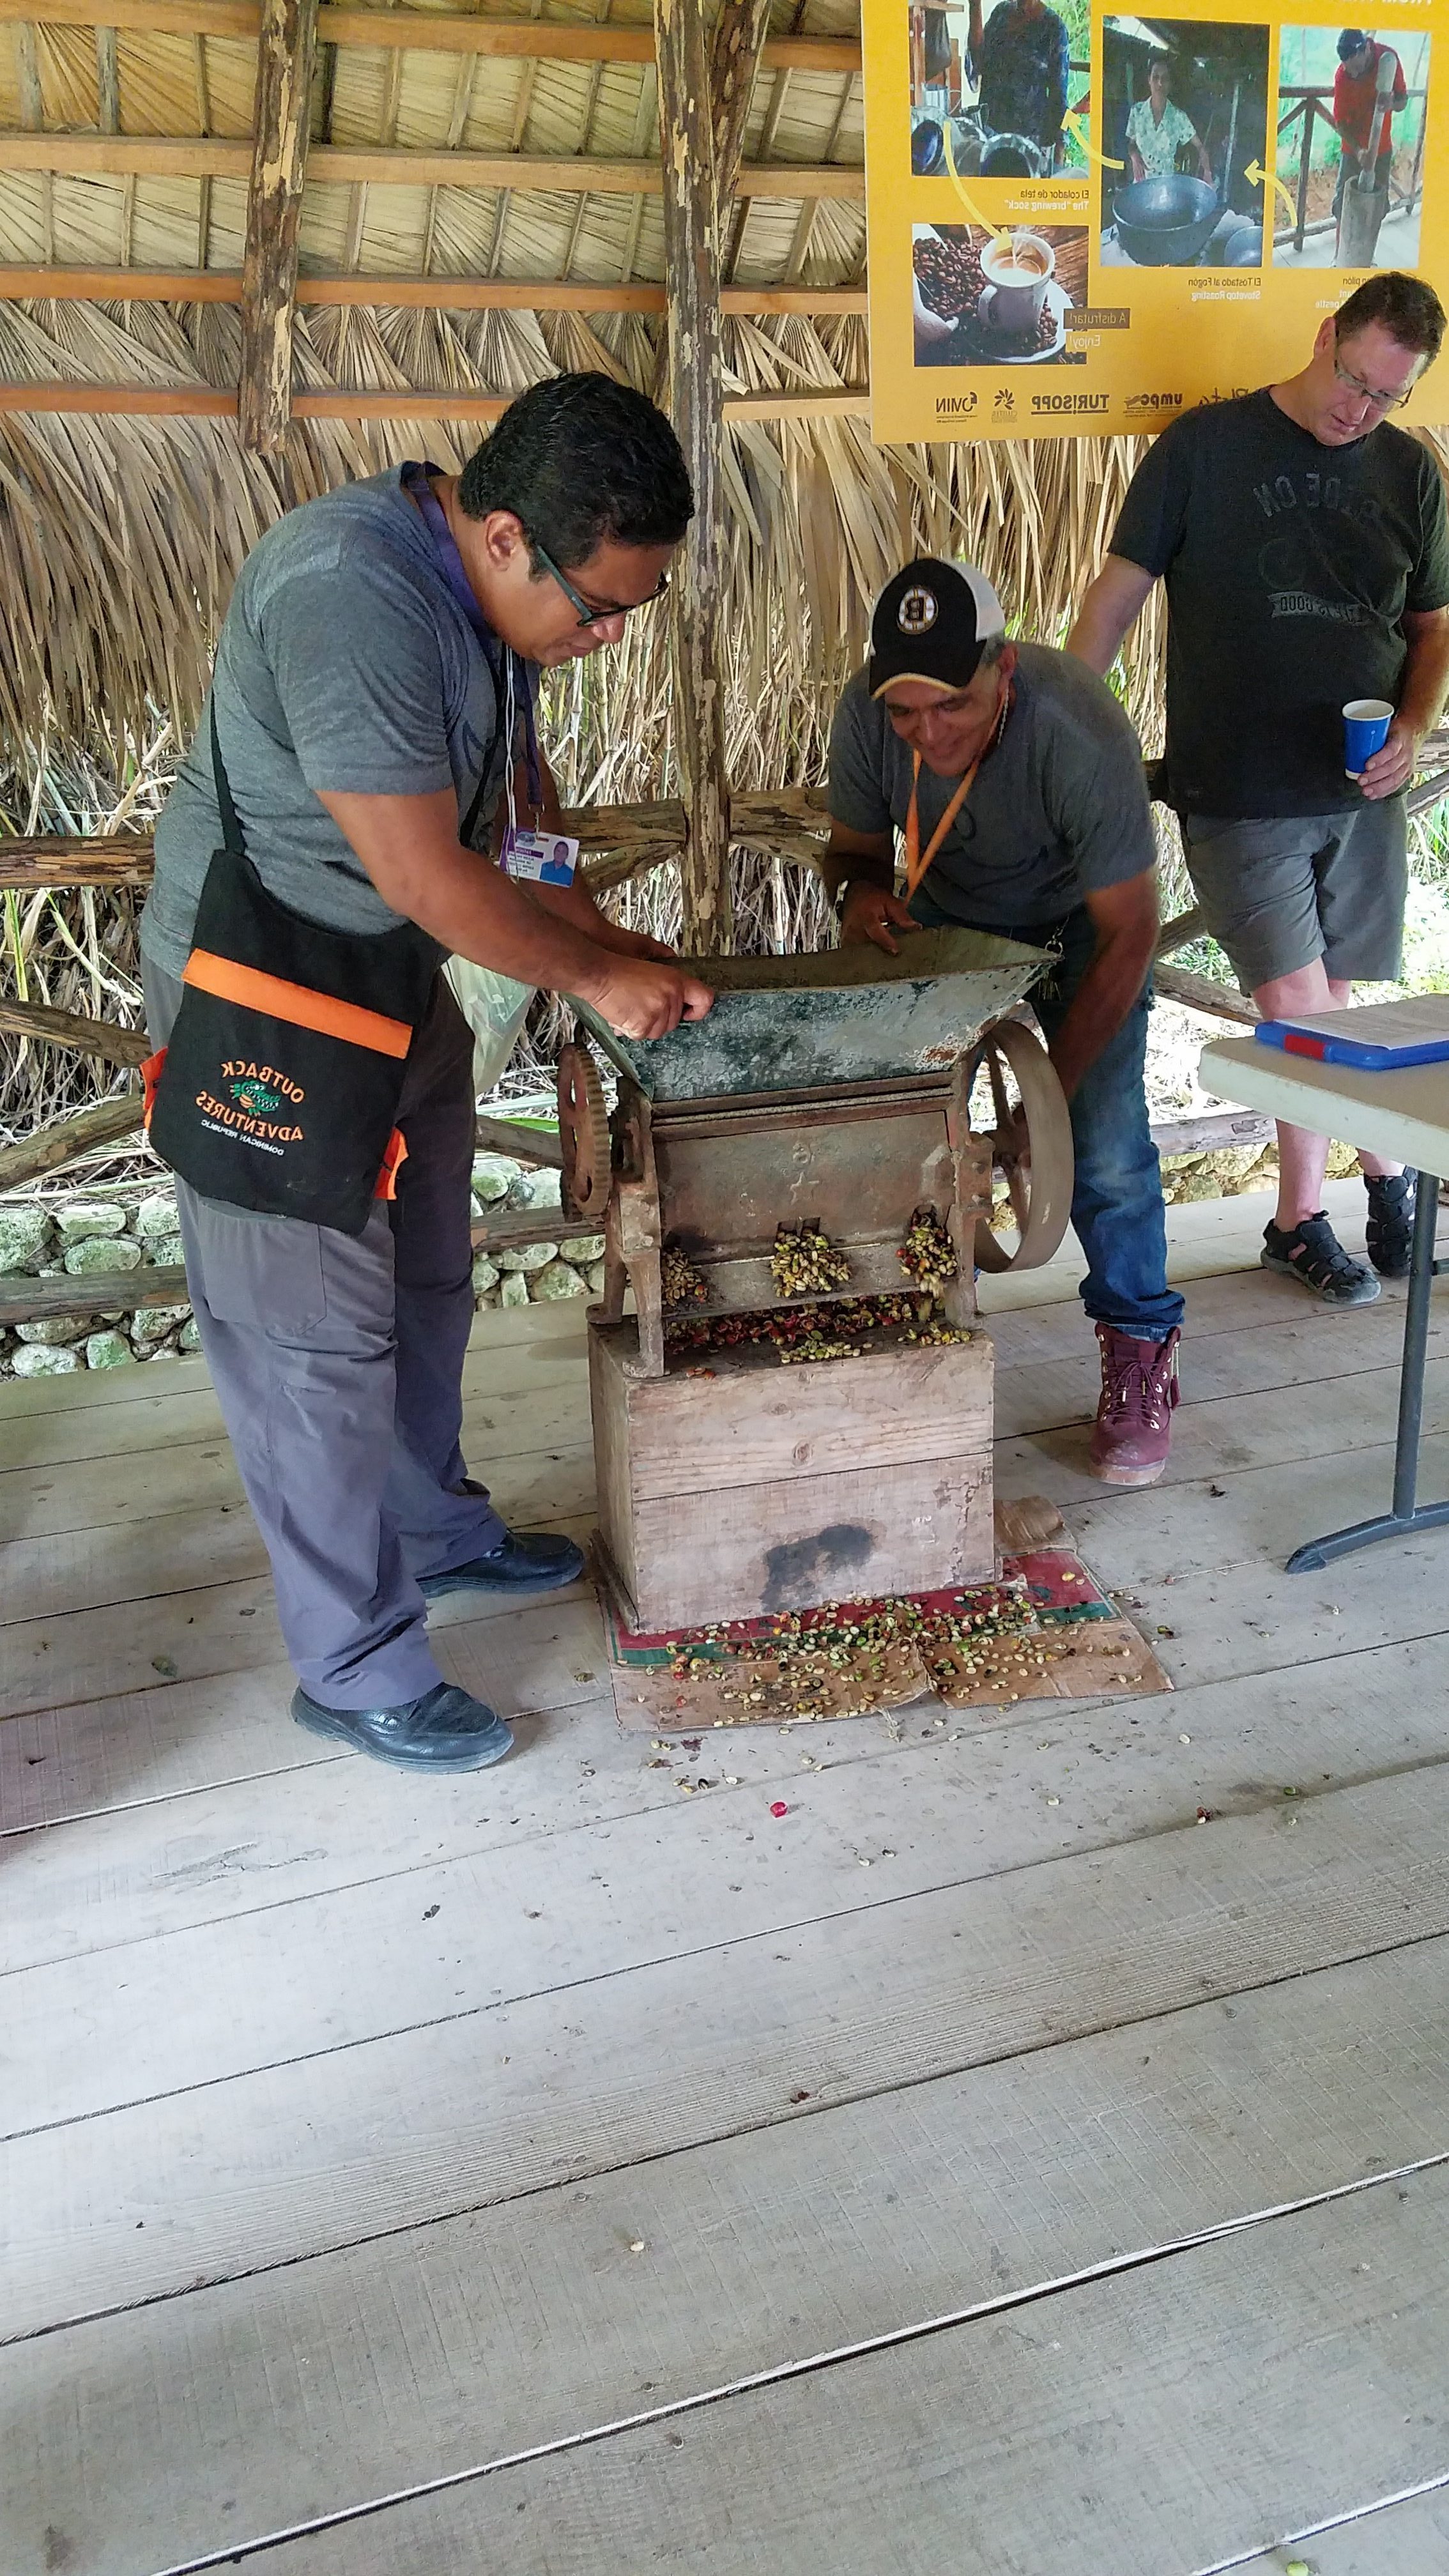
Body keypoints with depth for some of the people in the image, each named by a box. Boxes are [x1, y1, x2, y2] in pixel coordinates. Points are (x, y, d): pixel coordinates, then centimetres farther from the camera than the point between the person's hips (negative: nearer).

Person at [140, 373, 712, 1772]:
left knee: (425, 1282, 20)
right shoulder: (350, 596, -28)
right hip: (264, 989, -9)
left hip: (394, 975, 9)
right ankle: (358, 1669, 12)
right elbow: (424, 877, -27)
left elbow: (516, 782, 16)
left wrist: (590, 927, 4)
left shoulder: (497, 588, 2)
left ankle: (434, 1531, 41)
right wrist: (600, 977, -15)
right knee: (317, 1335, -2)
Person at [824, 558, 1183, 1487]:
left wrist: (1049, 1098, -34)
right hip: (948, 914, 4)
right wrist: (860, 890, -33)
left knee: (1104, 1141, -16)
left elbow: (1127, 933, -31)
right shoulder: (868, 713, -26)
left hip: (1078, 917, -3)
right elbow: (854, 845, -6)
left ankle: (1142, 1354, 2)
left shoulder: (1081, 734, -38)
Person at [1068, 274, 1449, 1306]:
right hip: (1236, 796, -3)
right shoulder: (1206, 445, -3)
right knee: (1298, 1008, -8)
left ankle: (1302, 1220, 25)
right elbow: (1119, 592, -2)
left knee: (1328, 1010, 7)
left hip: (1361, 796, 3)